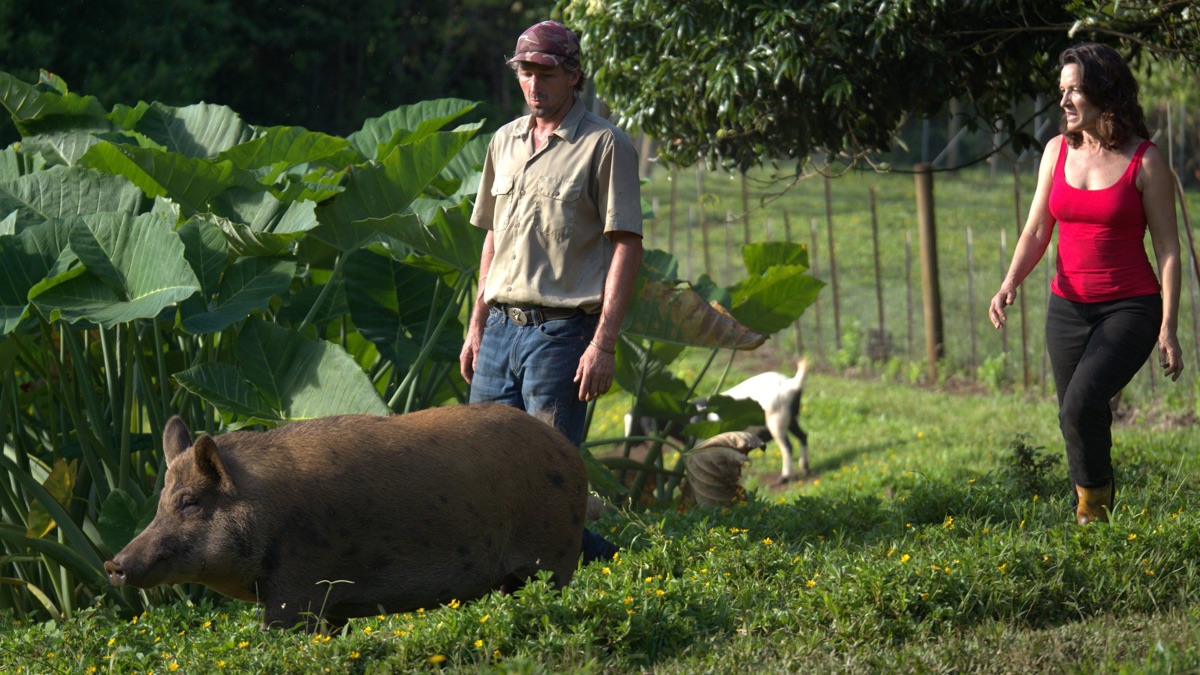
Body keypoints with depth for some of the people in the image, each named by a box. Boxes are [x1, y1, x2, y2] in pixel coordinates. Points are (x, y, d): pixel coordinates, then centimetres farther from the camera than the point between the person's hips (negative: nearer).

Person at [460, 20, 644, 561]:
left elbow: (627, 247, -9)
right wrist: (476, 325, 17)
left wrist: (604, 343, -16)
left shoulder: (605, 145, -5)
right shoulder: (505, 141, 15)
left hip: (562, 329, -7)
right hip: (500, 327, 7)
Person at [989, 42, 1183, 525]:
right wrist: (1010, 283, -10)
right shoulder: (1058, 151, 5)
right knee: (1077, 422, 8)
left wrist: (1169, 329, -11)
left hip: (1130, 307, -5)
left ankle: (1095, 507, -2)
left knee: (1081, 405, -23)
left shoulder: (1145, 161, -8)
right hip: (1069, 306, 5)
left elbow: (1167, 247, -6)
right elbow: (1037, 230, 8)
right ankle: (1088, 522, 24)